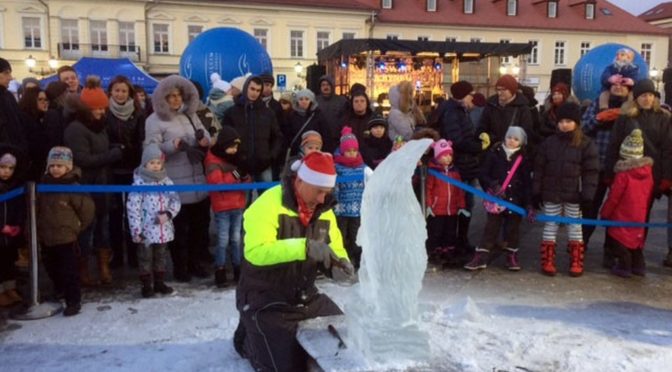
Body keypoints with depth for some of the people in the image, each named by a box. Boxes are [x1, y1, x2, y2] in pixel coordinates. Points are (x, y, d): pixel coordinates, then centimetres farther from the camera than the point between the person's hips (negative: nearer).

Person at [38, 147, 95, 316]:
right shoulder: (44, 184, 3)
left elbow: (88, 208, -11)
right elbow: (39, 208, 17)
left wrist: (78, 226, -1)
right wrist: (39, 228, 15)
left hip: (66, 237, -6)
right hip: (46, 237, 7)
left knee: (69, 270, -2)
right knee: (52, 268, 22)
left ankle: (74, 301, 6)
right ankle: (60, 290, 44)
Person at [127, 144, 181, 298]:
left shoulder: (166, 180, 2)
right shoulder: (139, 182, -12)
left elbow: (175, 200, 5)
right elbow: (132, 207, -14)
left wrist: (168, 214, -14)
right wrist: (136, 230, -15)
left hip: (163, 229, 5)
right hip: (146, 230, -4)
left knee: (161, 257, 17)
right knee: (145, 258, 8)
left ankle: (160, 282, 30)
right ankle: (146, 286, 19)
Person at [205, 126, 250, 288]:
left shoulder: (236, 159, 10)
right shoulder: (213, 161, -9)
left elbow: (244, 179, 14)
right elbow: (217, 183, -21)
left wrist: (245, 178, -8)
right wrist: (234, 176, -23)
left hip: (238, 205, 6)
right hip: (222, 207, -6)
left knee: (236, 239, 12)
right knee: (223, 240, -3)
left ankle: (238, 269, 20)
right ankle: (220, 272, 6)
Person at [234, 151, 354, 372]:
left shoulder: (324, 211, 1)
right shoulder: (268, 205, -22)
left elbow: (336, 250, 7)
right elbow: (256, 252, -34)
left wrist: (340, 266, -17)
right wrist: (304, 247, -42)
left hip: (306, 298, 7)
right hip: (265, 302, -7)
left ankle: (293, 335, 33)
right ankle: (248, 338, 16)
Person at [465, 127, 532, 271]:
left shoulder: (524, 159, 3)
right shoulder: (494, 153, -1)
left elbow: (527, 183, 3)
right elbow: (483, 175, -2)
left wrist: (528, 203, -4)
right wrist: (493, 185, -19)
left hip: (516, 200, 1)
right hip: (496, 199, -1)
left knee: (513, 229, 11)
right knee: (491, 228, 2)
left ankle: (512, 256, 26)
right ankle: (481, 257, 6)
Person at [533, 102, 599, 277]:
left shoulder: (586, 144, -3)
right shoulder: (548, 143, 4)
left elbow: (591, 171, -5)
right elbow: (539, 168, 6)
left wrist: (587, 195, -11)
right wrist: (536, 193, 3)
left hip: (574, 195, -2)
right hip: (551, 194, 2)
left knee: (575, 228, 8)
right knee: (550, 227, 7)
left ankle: (576, 263, 17)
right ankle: (548, 261, 15)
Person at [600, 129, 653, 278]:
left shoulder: (623, 174, -19)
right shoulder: (648, 170, 0)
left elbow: (614, 197, -14)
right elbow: (649, 195, 8)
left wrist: (604, 213, -3)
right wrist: (644, 209, 20)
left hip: (622, 216, -6)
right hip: (640, 215, 7)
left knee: (619, 240, 5)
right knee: (636, 238, 20)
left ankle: (624, 266, 5)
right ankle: (638, 265, 24)